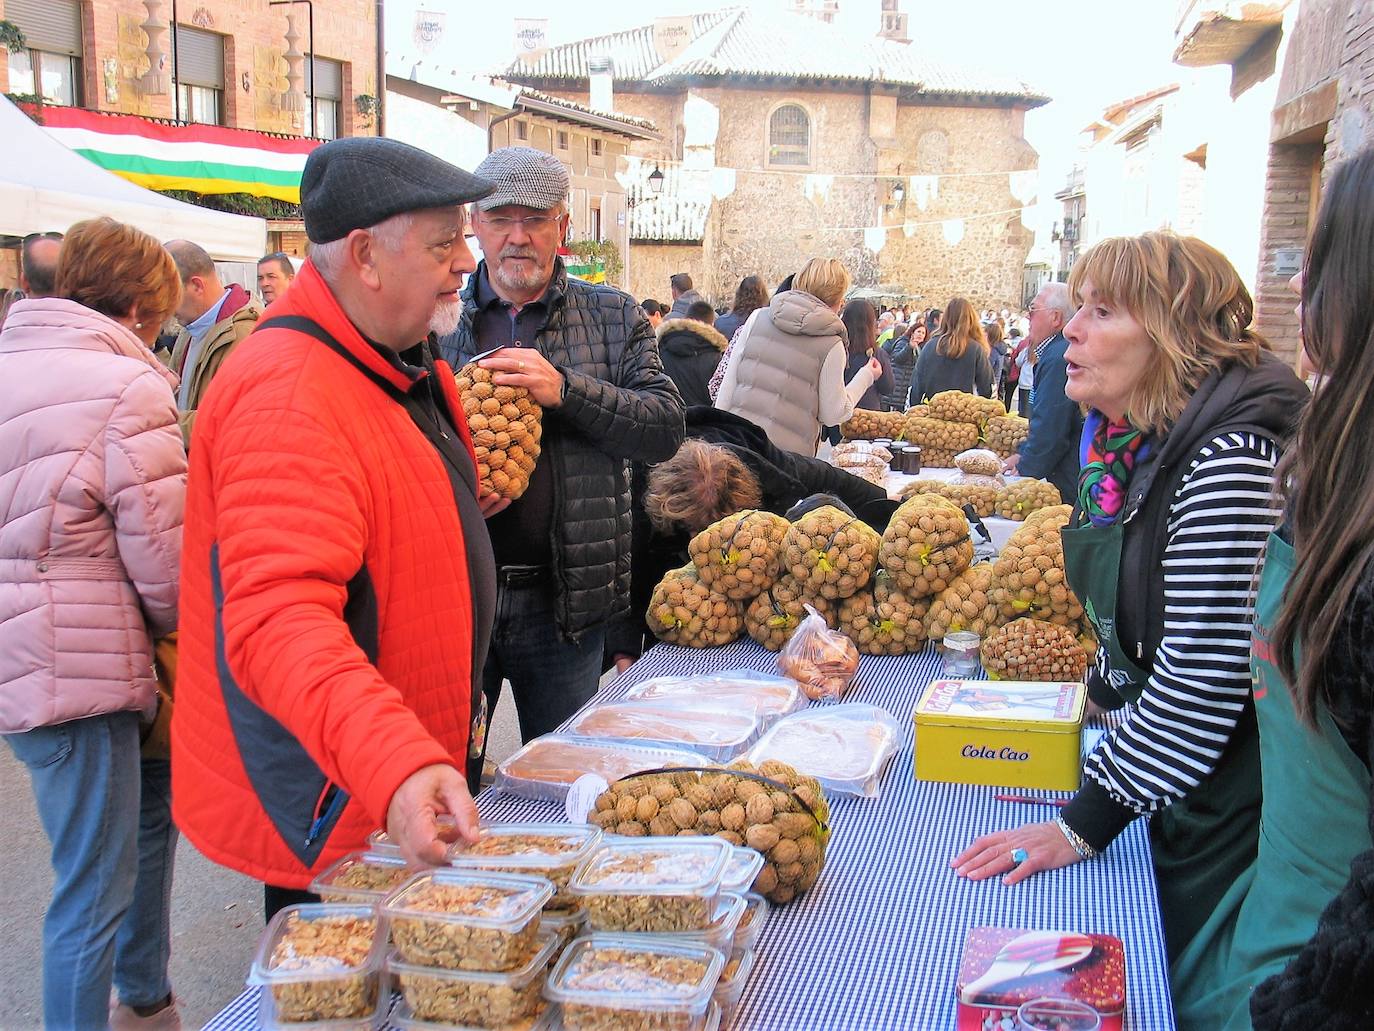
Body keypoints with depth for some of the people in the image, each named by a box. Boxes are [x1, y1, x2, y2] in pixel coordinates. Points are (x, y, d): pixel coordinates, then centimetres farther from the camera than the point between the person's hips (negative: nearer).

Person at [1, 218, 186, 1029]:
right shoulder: (127, 388, -15)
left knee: (155, 792, 25)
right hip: (74, 672, -9)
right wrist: (171, 628, 5)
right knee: (97, 888, 2)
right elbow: (166, 559, -16)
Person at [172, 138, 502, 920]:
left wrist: (471, 495, 5)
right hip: (328, 807, -9)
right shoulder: (287, 400, -26)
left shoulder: (407, 366, 8)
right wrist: (398, 766, -50)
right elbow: (279, 620, -38)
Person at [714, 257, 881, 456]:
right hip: (787, 453, -4)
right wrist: (866, 377, 16)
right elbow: (833, 415, 3)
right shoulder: (831, 345, -5)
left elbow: (728, 382, 7)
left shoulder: (758, 318, 6)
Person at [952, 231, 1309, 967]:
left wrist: (1086, 823, -22)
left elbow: (1205, 676, -27)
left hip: (1229, 821, -8)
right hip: (1170, 800, 8)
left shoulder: (1229, 458, -25)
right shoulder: (1124, 442, 4)